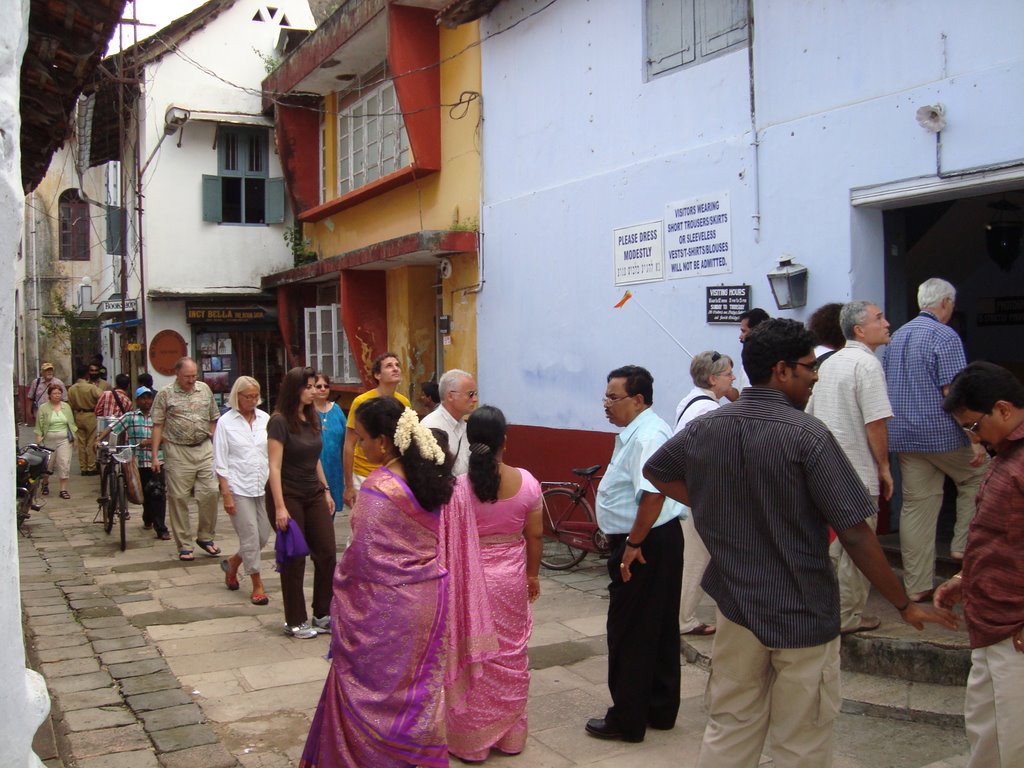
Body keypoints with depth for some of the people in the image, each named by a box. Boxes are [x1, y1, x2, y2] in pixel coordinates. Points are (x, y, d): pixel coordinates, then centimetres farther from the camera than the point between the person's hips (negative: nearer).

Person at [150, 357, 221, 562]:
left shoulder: (204, 389, 10)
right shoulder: (165, 394, 0)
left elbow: (213, 419, 16)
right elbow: (158, 426, 0)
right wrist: (155, 456, -4)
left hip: (204, 447, 3)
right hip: (178, 451, -3)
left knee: (210, 492, -3)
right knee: (179, 498, 1)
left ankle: (205, 537, 15)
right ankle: (184, 545, 10)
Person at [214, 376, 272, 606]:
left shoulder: (265, 419, 5)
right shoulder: (225, 422, -3)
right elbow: (220, 462, -4)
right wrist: (226, 495, -8)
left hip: (263, 487, 4)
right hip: (239, 488, -4)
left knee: (263, 536, 7)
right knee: (250, 537, -2)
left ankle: (232, 563, 34)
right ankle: (257, 585, 13)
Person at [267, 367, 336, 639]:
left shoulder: (313, 418, 7)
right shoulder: (280, 421, -13)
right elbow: (275, 466, -16)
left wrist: (326, 490, 16)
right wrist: (280, 507, -20)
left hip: (314, 495, 6)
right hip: (289, 496, -6)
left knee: (326, 553, 3)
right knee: (294, 560, 3)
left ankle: (322, 615, 17)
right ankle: (295, 622, 17)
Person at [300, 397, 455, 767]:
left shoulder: (378, 489, -23)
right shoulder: (429, 476, 0)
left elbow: (364, 555, -18)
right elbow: (438, 538, 7)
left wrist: (338, 580, 0)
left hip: (386, 606, -7)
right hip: (428, 597, 7)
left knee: (370, 687, 11)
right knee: (420, 685, 19)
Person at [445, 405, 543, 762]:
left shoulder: (458, 487, -16)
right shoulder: (526, 481, -8)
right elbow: (535, 535, 0)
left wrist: (448, 581, 2)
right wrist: (533, 574, 15)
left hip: (470, 579, -2)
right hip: (512, 578, 3)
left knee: (472, 658, 10)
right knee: (510, 656, 17)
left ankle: (471, 740, 21)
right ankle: (510, 736, 30)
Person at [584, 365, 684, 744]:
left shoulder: (647, 436, -22)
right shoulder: (635, 432, 12)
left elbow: (653, 495, -30)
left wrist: (633, 545, -24)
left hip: (646, 546, -11)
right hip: (657, 542, 11)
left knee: (629, 634, 1)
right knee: (659, 631, 19)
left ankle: (627, 720, 14)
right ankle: (660, 710, 32)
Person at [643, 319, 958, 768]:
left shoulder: (705, 428, 0)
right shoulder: (807, 435, -18)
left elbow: (655, 471, 18)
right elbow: (854, 533, -18)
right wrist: (905, 605, -7)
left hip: (736, 607, 5)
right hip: (804, 614, -5)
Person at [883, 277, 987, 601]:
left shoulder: (897, 336, 13)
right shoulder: (945, 337, -11)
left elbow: (886, 386, 18)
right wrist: (976, 439, -18)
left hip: (903, 437, 7)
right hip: (942, 435, -6)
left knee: (916, 505, 7)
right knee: (978, 477, 19)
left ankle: (917, 585, 9)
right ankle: (963, 545, 15)